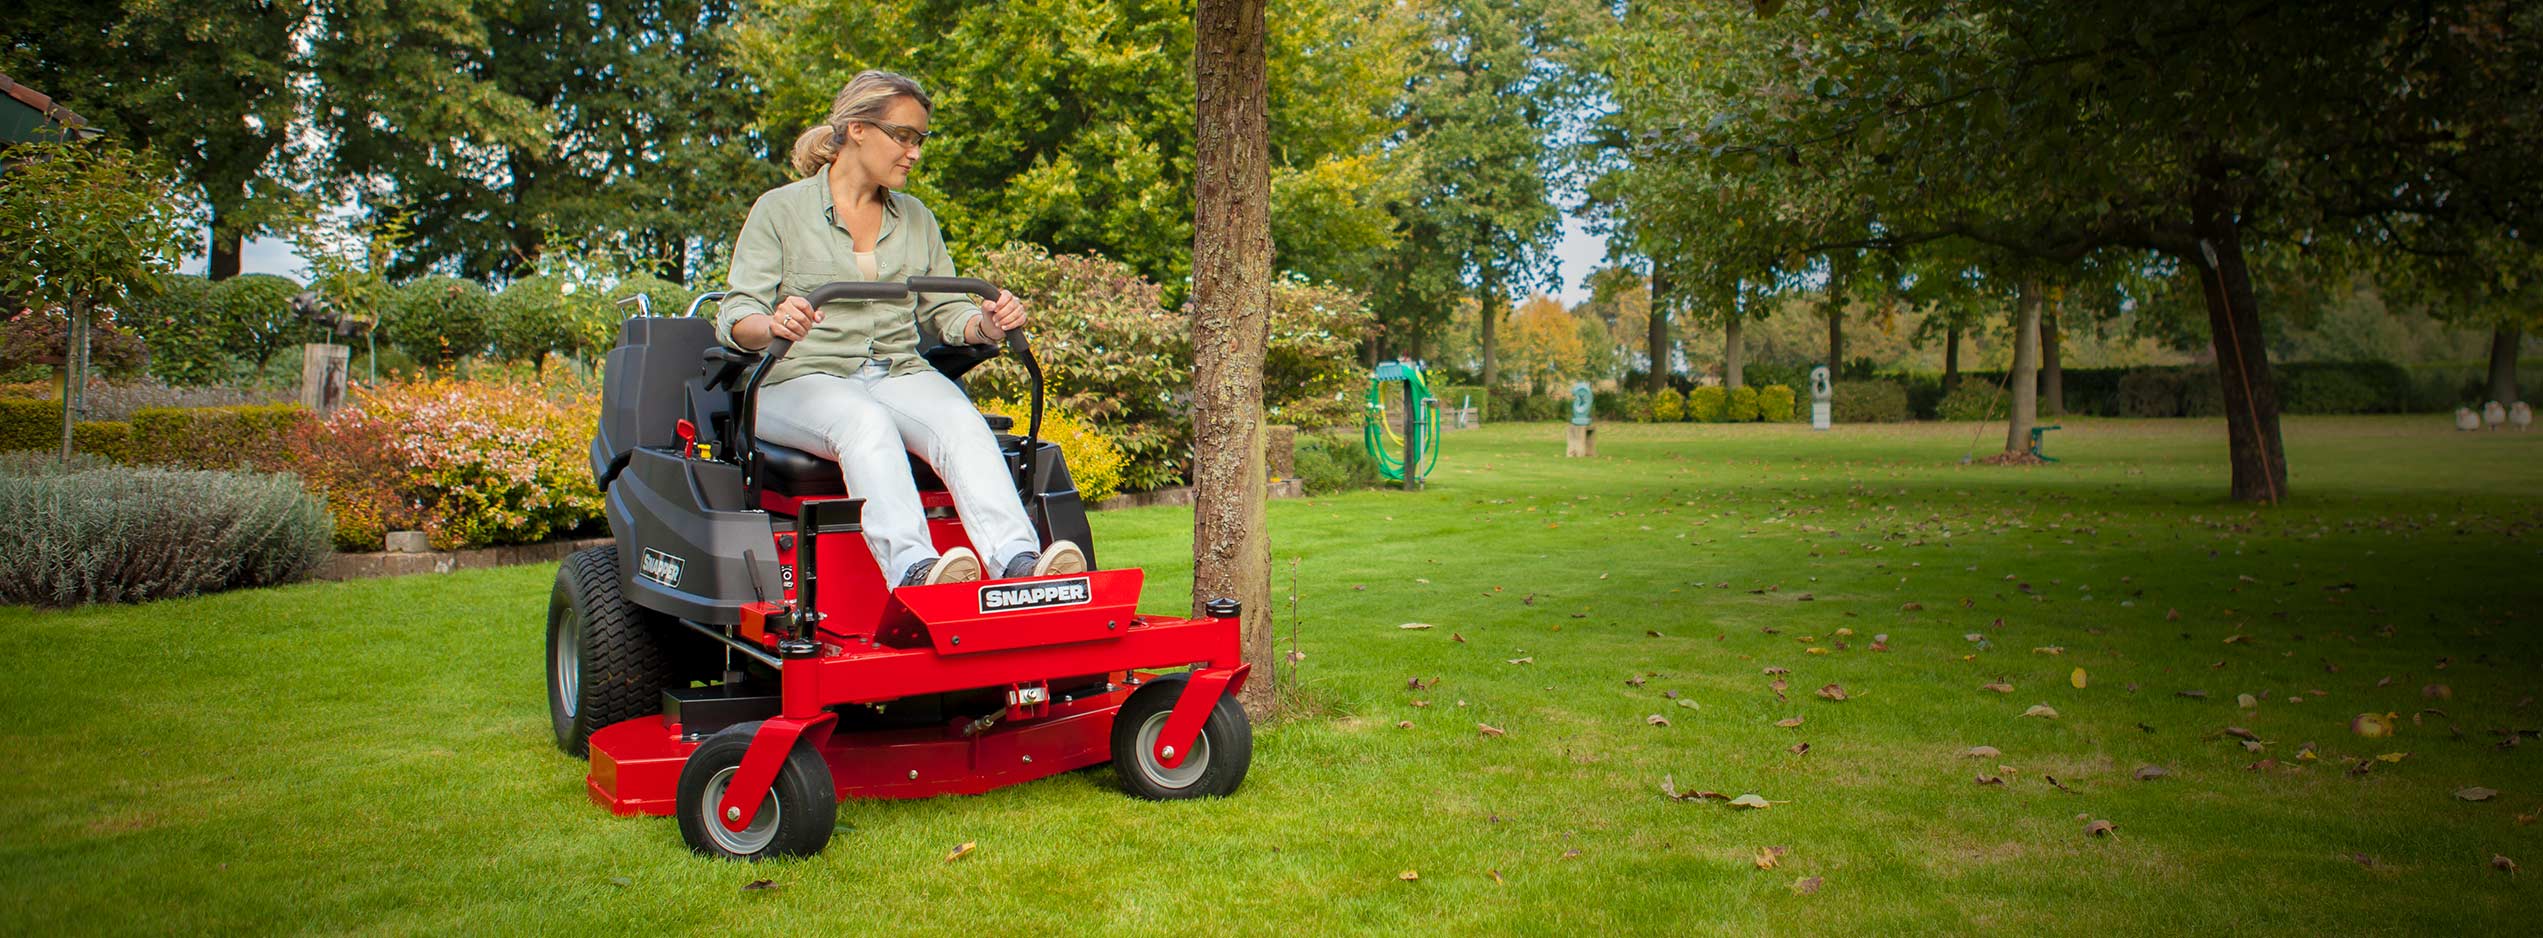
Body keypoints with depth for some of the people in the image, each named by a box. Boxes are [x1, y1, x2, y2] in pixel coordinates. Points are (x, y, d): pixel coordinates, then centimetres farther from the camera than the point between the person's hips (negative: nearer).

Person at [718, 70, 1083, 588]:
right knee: (867, 422, -38)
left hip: (902, 373, 3)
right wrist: (772, 324, -27)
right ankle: (913, 567, -57)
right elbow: (734, 317, -2)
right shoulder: (781, 210, 6)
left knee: (961, 422, -31)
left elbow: (946, 309, 15)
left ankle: (1018, 563, -51)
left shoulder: (916, 218, 20)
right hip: (804, 376, -3)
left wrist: (985, 324, -9)